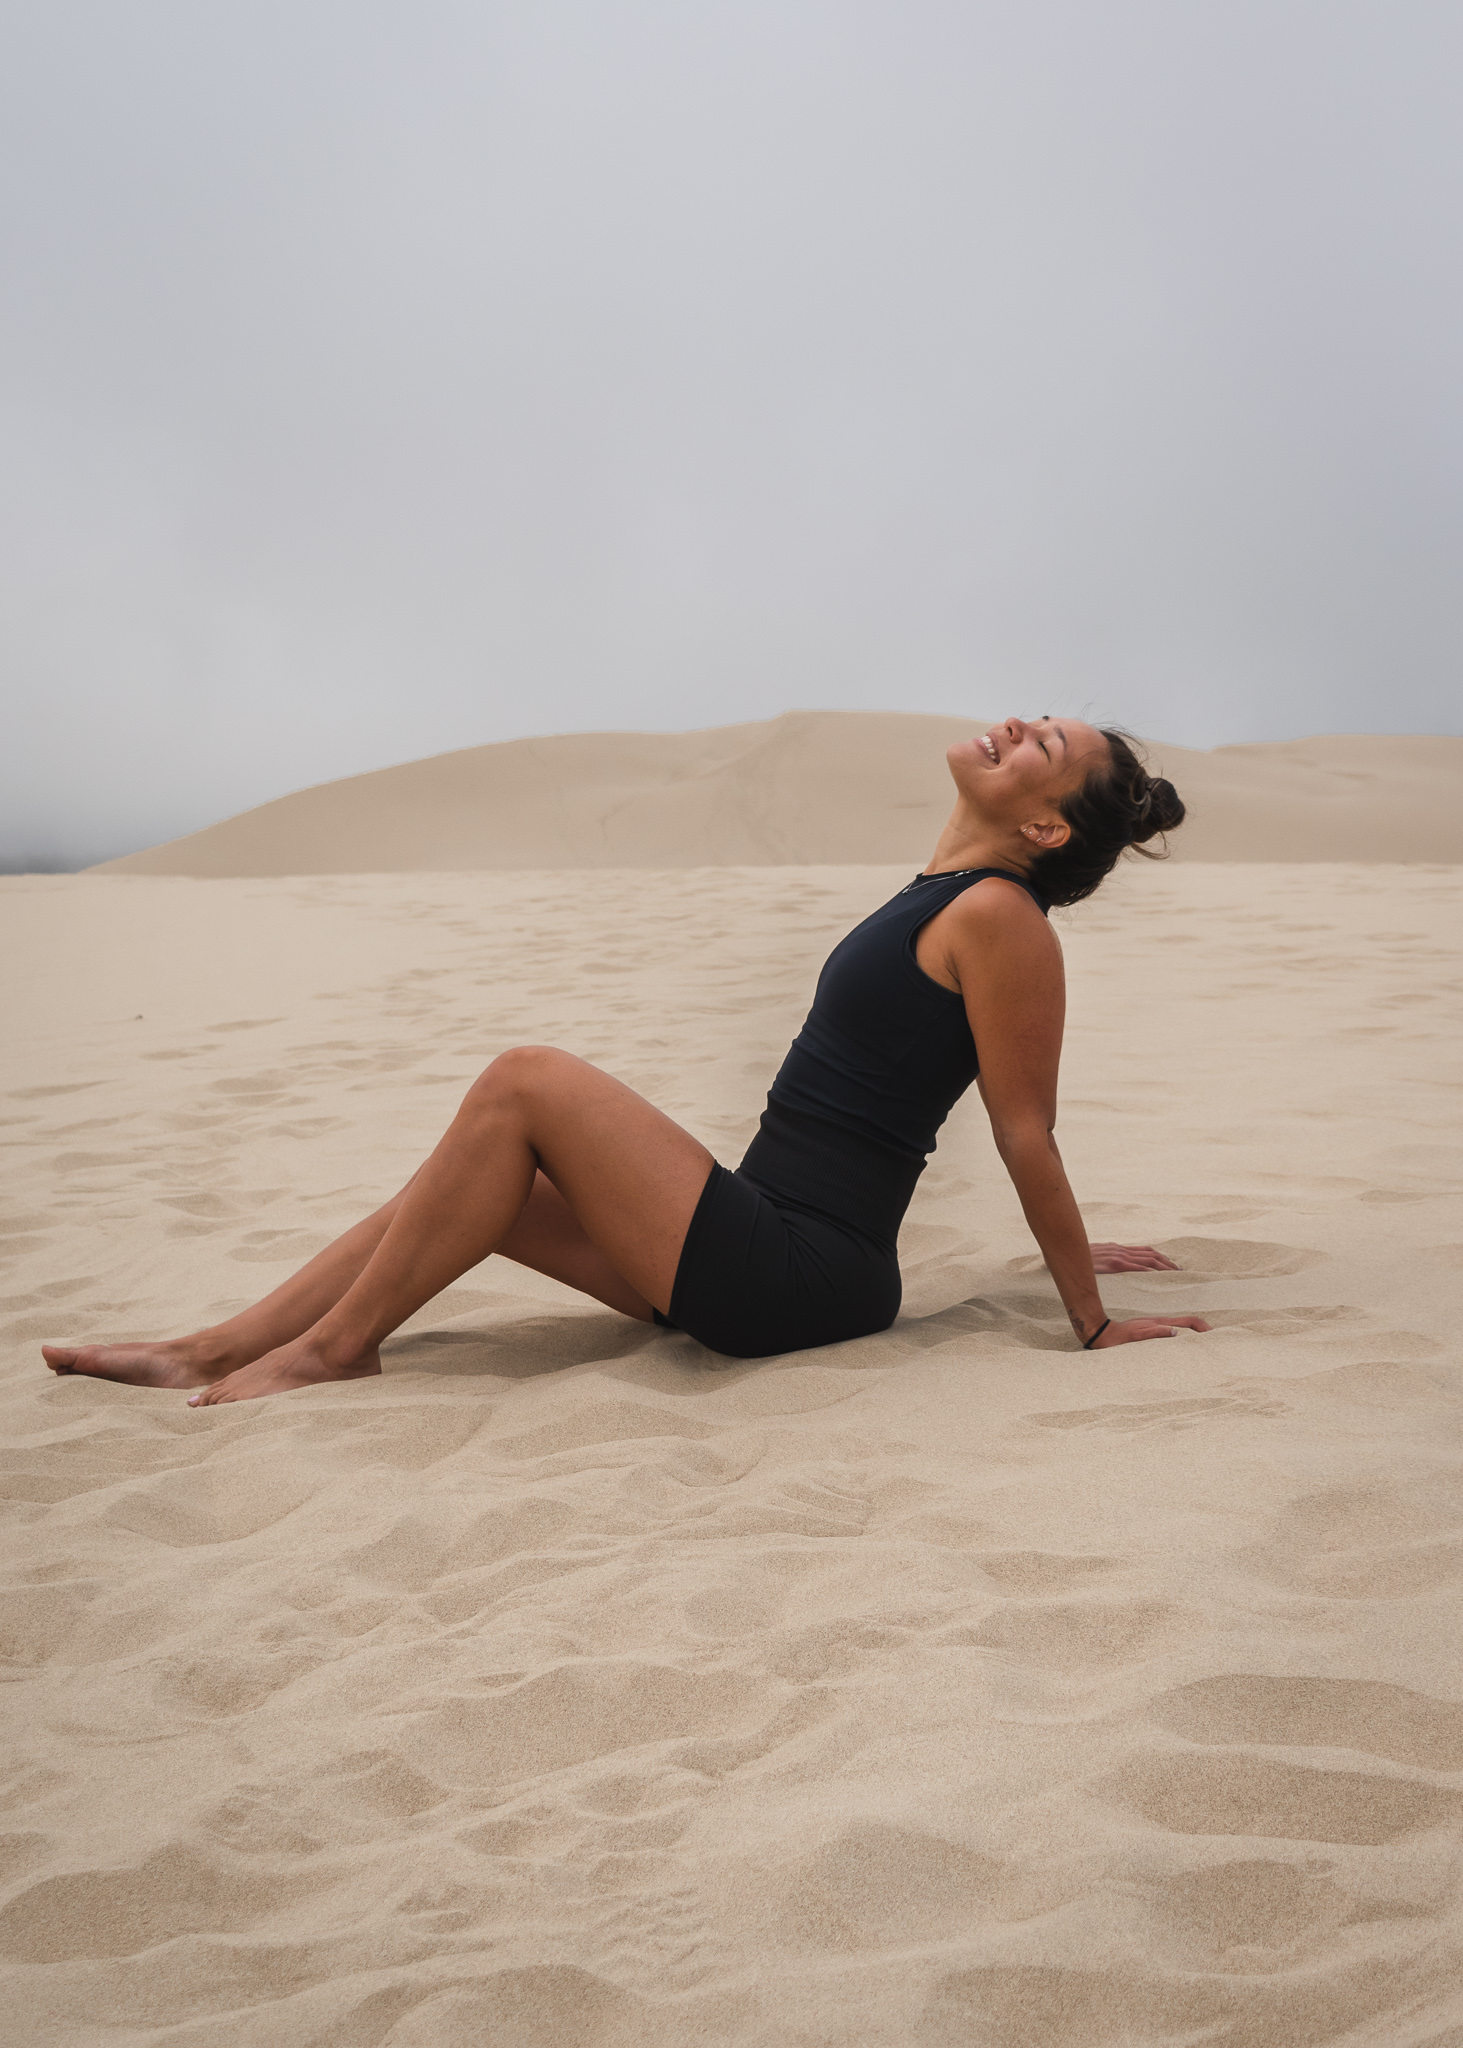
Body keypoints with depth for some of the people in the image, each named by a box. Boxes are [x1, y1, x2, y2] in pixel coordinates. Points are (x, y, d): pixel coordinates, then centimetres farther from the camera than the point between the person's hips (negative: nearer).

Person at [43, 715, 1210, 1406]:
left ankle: (336, 1346, -3)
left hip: (796, 1275, -9)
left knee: (526, 1084, -13)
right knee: (484, 1172, 6)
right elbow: (1023, 1129, 22)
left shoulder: (1000, 916, -13)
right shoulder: (946, 894, 16)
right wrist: (1069, 1245, 30)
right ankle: (218, 1352, 9)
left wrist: (1095, 1322, -8)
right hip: (766, 1251, 9)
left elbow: (1026, 1133, -11)